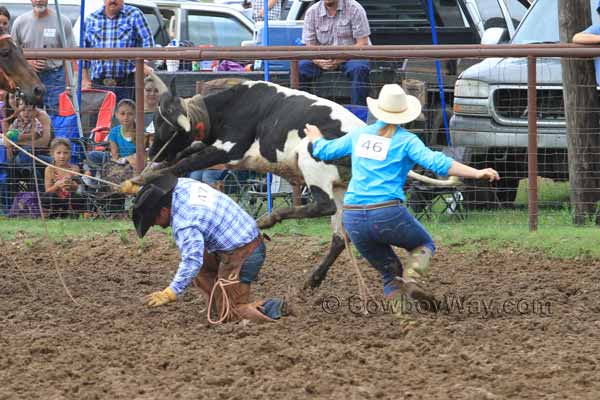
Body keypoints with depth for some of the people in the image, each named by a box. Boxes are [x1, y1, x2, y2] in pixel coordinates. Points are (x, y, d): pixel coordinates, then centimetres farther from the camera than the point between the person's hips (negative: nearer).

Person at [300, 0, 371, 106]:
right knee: (299, 68, -23)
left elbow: (362, 44, -12)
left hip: (351, 57, -3)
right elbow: (310, 46, -1)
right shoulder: (312, 12, 0)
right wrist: (318, 61, -24)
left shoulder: (354, 9, -9)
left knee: (359, 69, -35)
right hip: (323, 60, 3)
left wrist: (340, 59, -26)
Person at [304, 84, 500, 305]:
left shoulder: (359, 134, 14)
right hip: (388, 215, -4)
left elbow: (325, 151, 28)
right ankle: (410, 279, -7)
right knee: (425, 244, 21)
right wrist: (477, 173, -13)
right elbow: (437, 162, -12)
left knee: (389, 272, 21)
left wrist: (316, 138, 50)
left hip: (353, 219, 4)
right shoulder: (406, 140, 0)